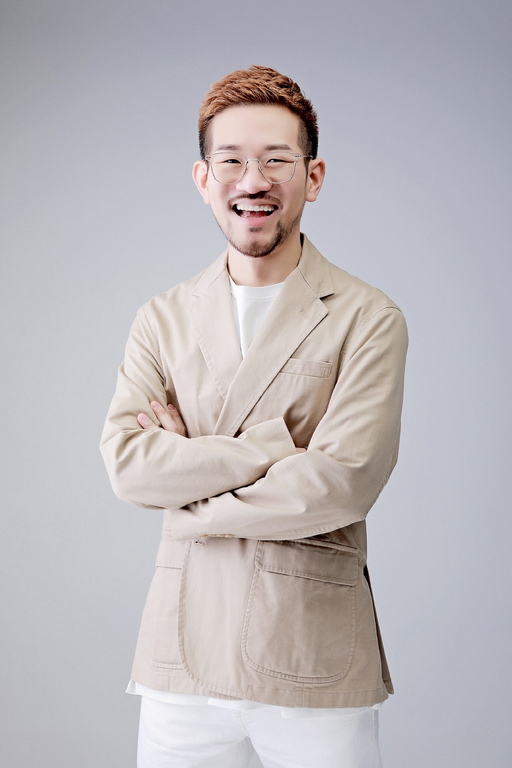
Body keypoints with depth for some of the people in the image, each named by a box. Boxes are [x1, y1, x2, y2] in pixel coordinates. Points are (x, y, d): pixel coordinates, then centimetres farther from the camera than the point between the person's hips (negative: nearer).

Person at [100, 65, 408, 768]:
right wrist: (277, 445, -14)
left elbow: (343, 483, -15)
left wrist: (187, 499, -8)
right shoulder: (162, 321, 8)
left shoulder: (369, 320, -4)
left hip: (315, 664, -2)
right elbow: (126, 462, -6)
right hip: (183, 657, 3)